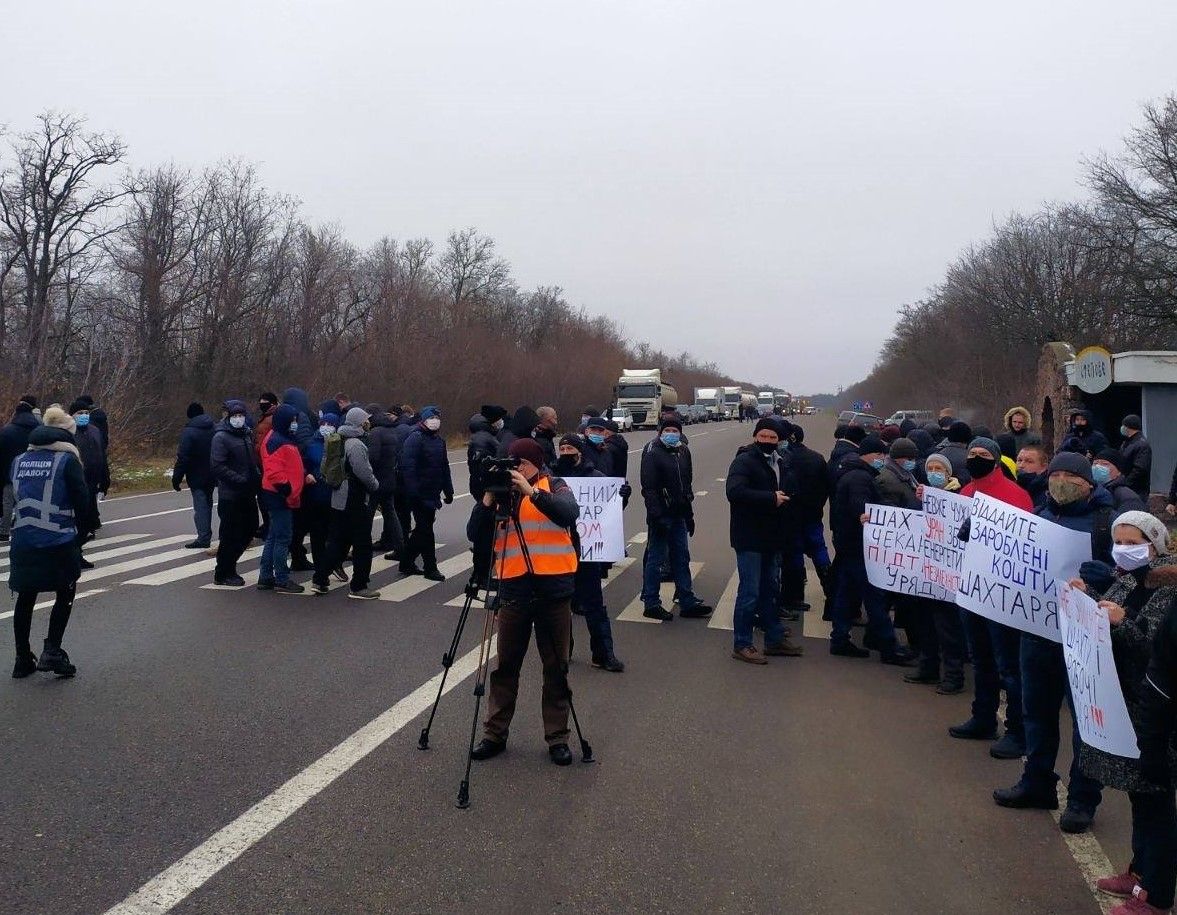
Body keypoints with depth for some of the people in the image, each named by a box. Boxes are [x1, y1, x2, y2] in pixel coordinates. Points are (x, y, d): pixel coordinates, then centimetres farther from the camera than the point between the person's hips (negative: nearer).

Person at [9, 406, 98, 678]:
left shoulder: (19, 461, 9)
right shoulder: (67, 460, -8)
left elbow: (16, 497, 15)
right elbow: (82, 501, -9)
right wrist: (85, 530, 4)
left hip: (23, 541, 5)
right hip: (59, 541, -5)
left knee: (26, 598, 15)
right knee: (65, 595, 11)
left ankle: (23, 659, 21)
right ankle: (52, 651, -1)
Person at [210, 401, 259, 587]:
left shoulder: (247, 434, 12)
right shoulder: (221, 437, -11)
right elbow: (217, 466, -18)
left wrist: (256, 477, 5)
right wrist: (240, 480, -22)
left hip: (247, 493, 8)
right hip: (230, 495, -8)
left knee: (250, 529, 14)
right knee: (230, 535, 0)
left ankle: (228, 566, 29)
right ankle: (223, 574, 14)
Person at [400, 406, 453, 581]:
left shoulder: (439, 441, 15)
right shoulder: (415, 438, -11)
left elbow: (444, 467, 20)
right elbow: (408, 466, -18)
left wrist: (448, 491, 16)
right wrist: (412, 491, -23)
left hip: (432, 494, 9)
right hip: (420, 494, -8)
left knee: (423, 529, 14)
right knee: (425, 529, -2)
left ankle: (406, 563, 26)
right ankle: (430, 568, 6)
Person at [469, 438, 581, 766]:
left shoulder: (555, 487, 1)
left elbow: (569, 514, -20)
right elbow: (475, 534, 1)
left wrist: (531, 491, -26)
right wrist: (488, 499, -12)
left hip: (554, 590, -2)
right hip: (514, 591, 2)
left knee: (556, 668, 7)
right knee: (505, 667, 9)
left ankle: (558, 737, 18)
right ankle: (494, 734, 21)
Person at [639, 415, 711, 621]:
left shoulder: (683, 451, 12)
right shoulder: (652, 452, -10)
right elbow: (649, 488, -16)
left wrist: (689, 514, 17)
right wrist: (657, 516, -22)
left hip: (679, 515, 8)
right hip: (661, 515, -7)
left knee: (682, 558, 12)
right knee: (656, 559, -1)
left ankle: (687, 602, 19)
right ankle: (651, 604, 7)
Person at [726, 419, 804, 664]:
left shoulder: (778, 463, 14)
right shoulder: (744, 461, -14)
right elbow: (735, 492, -29)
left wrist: (784, 498, 4)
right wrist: (771, 498, -25)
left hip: (772, 538, 9)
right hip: (749, 539, -9)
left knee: (770, 590, 18)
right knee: (750, 592, -3)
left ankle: (774, 639, 30)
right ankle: (742, 645, 8)